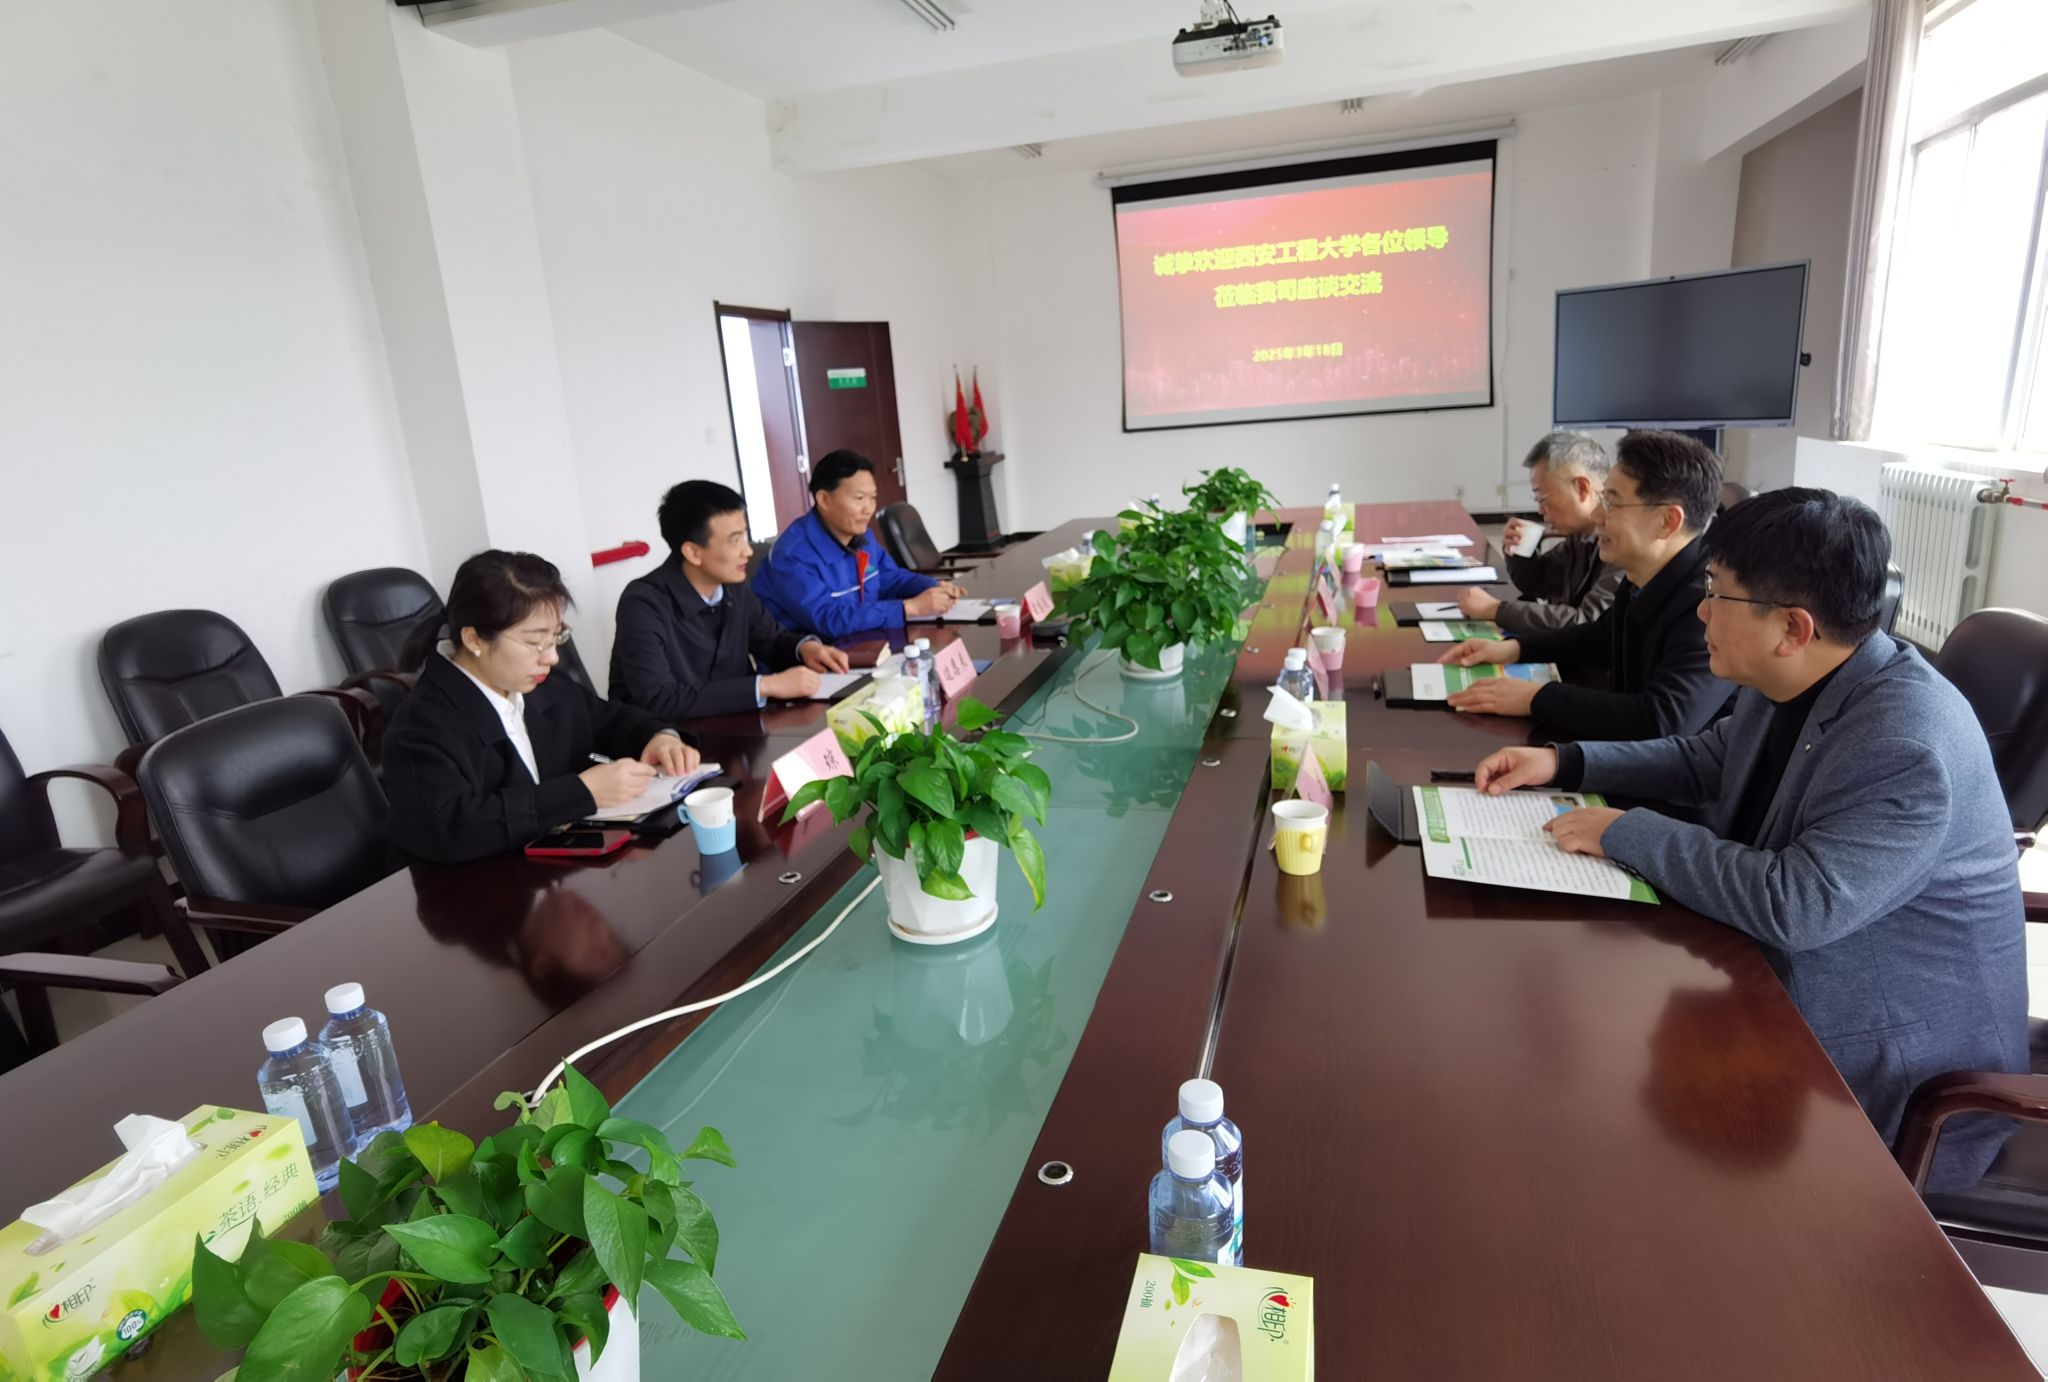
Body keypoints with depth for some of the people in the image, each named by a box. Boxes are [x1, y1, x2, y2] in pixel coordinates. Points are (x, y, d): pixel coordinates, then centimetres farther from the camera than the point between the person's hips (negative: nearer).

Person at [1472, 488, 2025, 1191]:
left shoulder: (1910, 748, -29)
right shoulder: (1788, 682, -3)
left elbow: (1793, 905, -34)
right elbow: (1705, 758, 13)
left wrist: (1627, 833, -25)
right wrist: (1563, 762, 1)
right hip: (1784, 988, 8)